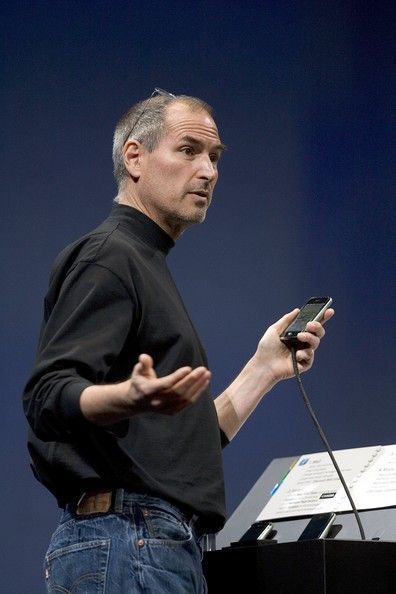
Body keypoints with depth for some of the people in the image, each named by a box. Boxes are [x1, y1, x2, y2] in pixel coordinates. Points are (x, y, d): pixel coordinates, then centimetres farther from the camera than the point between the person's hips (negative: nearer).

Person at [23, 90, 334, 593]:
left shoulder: (150, 267, 27)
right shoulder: (106, 256, -4)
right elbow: (46, 398, -18)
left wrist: (264, 368, 20)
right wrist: (130, 398, -35)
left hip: (165, 546, 10)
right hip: (123, 538, -10)